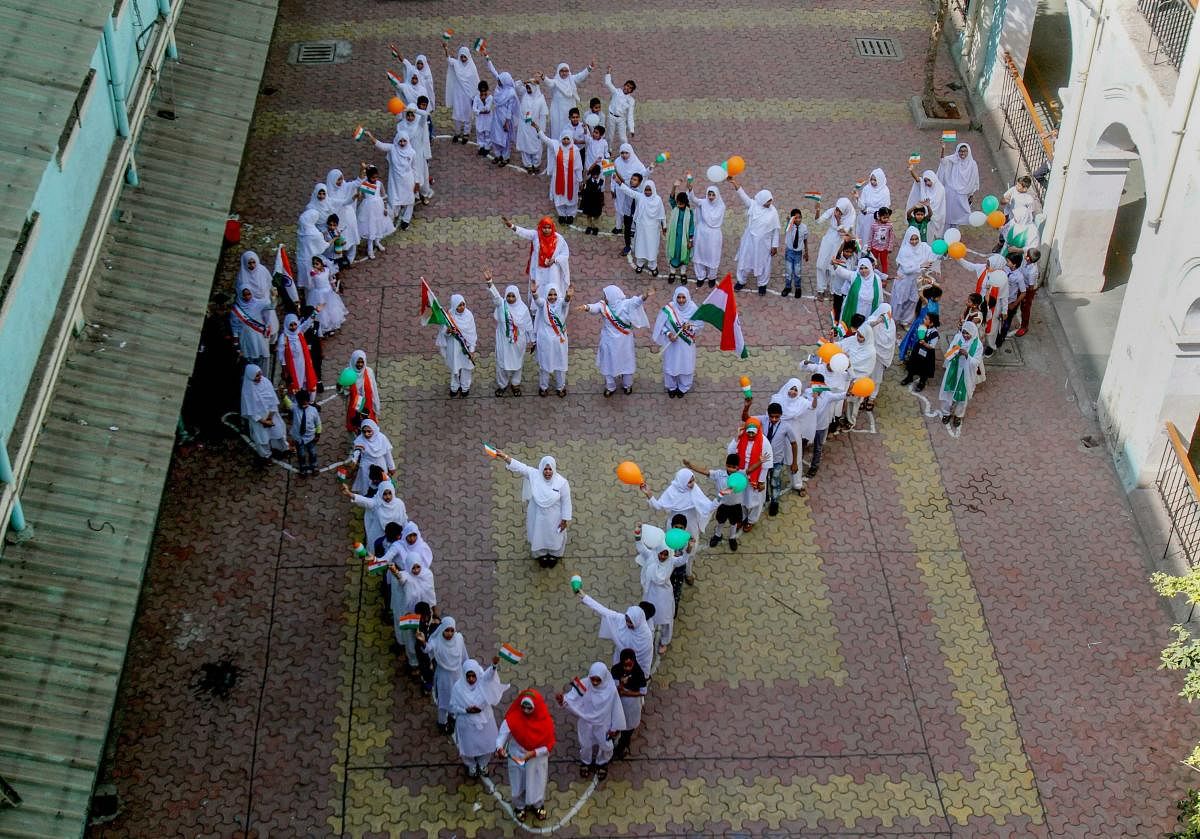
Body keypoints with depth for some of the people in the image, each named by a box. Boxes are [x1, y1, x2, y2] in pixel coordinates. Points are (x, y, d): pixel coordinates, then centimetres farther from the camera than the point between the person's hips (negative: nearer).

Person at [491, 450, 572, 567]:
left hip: (554, 517, -2)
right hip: (537, 516, 2)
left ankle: (554, 555, 55)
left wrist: (565, 520, -10)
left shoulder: (562, 482, -26)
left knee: (554, 536, 24)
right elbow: (519, 466, -25)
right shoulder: (534, 475, -21)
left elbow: (566, 502, -16)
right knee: (539, 535, 26)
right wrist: (504, 457, -36)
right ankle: (541, 554, 56)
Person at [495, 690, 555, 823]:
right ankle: (520, 806, 52)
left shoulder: (545, 721, -24)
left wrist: (533, 753, -28)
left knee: (537, 784, 22)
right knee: (518, 785, 21)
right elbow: (502, 735, -20)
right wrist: (499, 748, -41)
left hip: (537, 760, 0)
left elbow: (549, 745, -15)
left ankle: (537, 806, 53)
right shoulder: (512, 719, -25)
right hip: (517, 758, 0)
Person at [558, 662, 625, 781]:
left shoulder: (611, 689, -28)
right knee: (586, 745, 25)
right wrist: (563, 700, -53)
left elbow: (616, 709, -15)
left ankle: (602, 763, 55)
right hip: (586, 723, 1)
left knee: (604, 746, 23)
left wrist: (614, 728, -6)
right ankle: (586, 762, 57)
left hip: (603, 725, -1)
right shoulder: (583, 685, -25)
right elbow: (572, 698, -28)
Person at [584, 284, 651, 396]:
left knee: (626, 362, 15)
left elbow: (635, 301, -35)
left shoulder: (626, 304, -17)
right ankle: (610, 387, 30)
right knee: (608, 363, 12)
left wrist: (643, 298, -58)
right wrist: (588, 308, -55)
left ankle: (627, 385, 37)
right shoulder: (603, 305, -11)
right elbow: (595, 307, -30)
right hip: (609, 341, 2)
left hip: (624, 341, -2)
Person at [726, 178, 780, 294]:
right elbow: (743, 195, -23)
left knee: (763, 264, 10)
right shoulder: (753, 205, -10)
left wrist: (775, 246, -5)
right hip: (749, 240, 1)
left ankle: (762, 285, 31)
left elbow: (776, 230, -5)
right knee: (745, 260, 14)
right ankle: (741, 281, 35)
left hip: (763, 243, -1)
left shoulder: (773, 212, -11)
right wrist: (735, 184, -37)